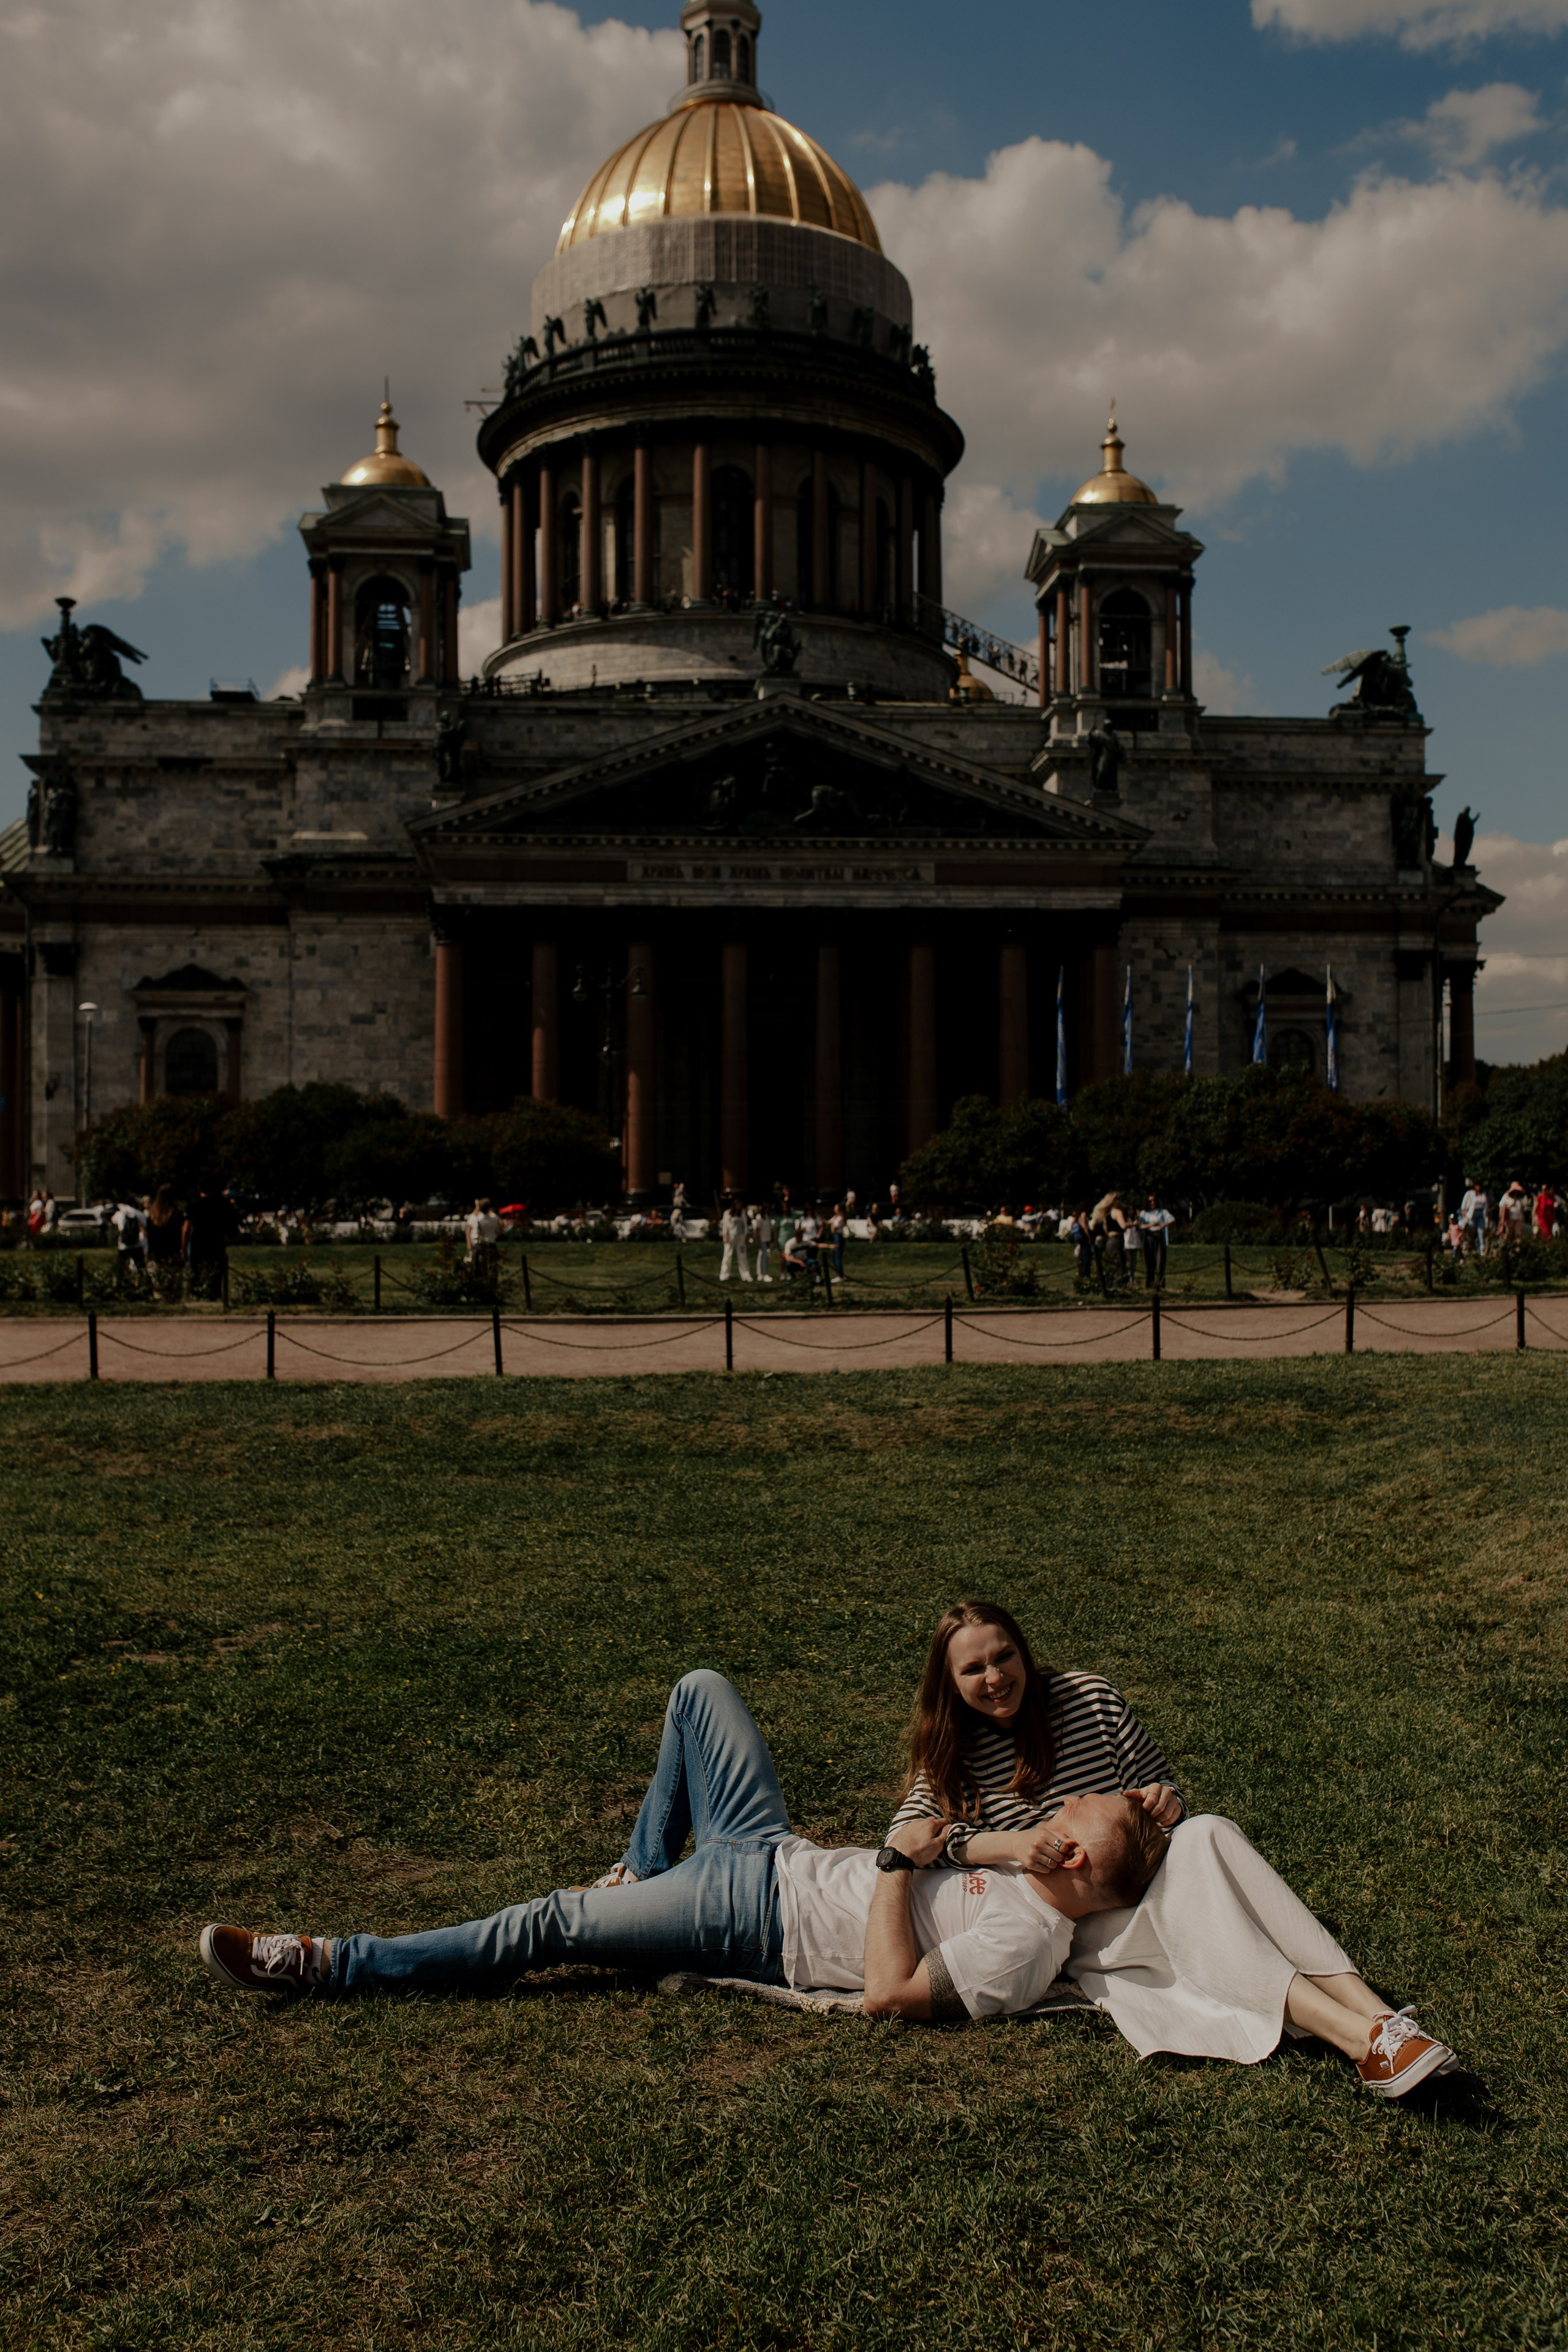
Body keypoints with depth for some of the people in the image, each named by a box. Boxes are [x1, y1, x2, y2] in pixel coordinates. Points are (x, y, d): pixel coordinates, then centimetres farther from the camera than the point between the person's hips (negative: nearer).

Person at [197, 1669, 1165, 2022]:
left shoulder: (1027, 1942, -26)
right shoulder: (1039, 1884, -1)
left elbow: (892, 1994, -31)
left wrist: (897, 1863, -26)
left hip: (760, 1923, -9)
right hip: (774, 1853, 9)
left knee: (550, 1924, -12)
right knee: (700, 1691, 11)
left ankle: (332, 1965, -1)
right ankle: (645, 1874, 26)